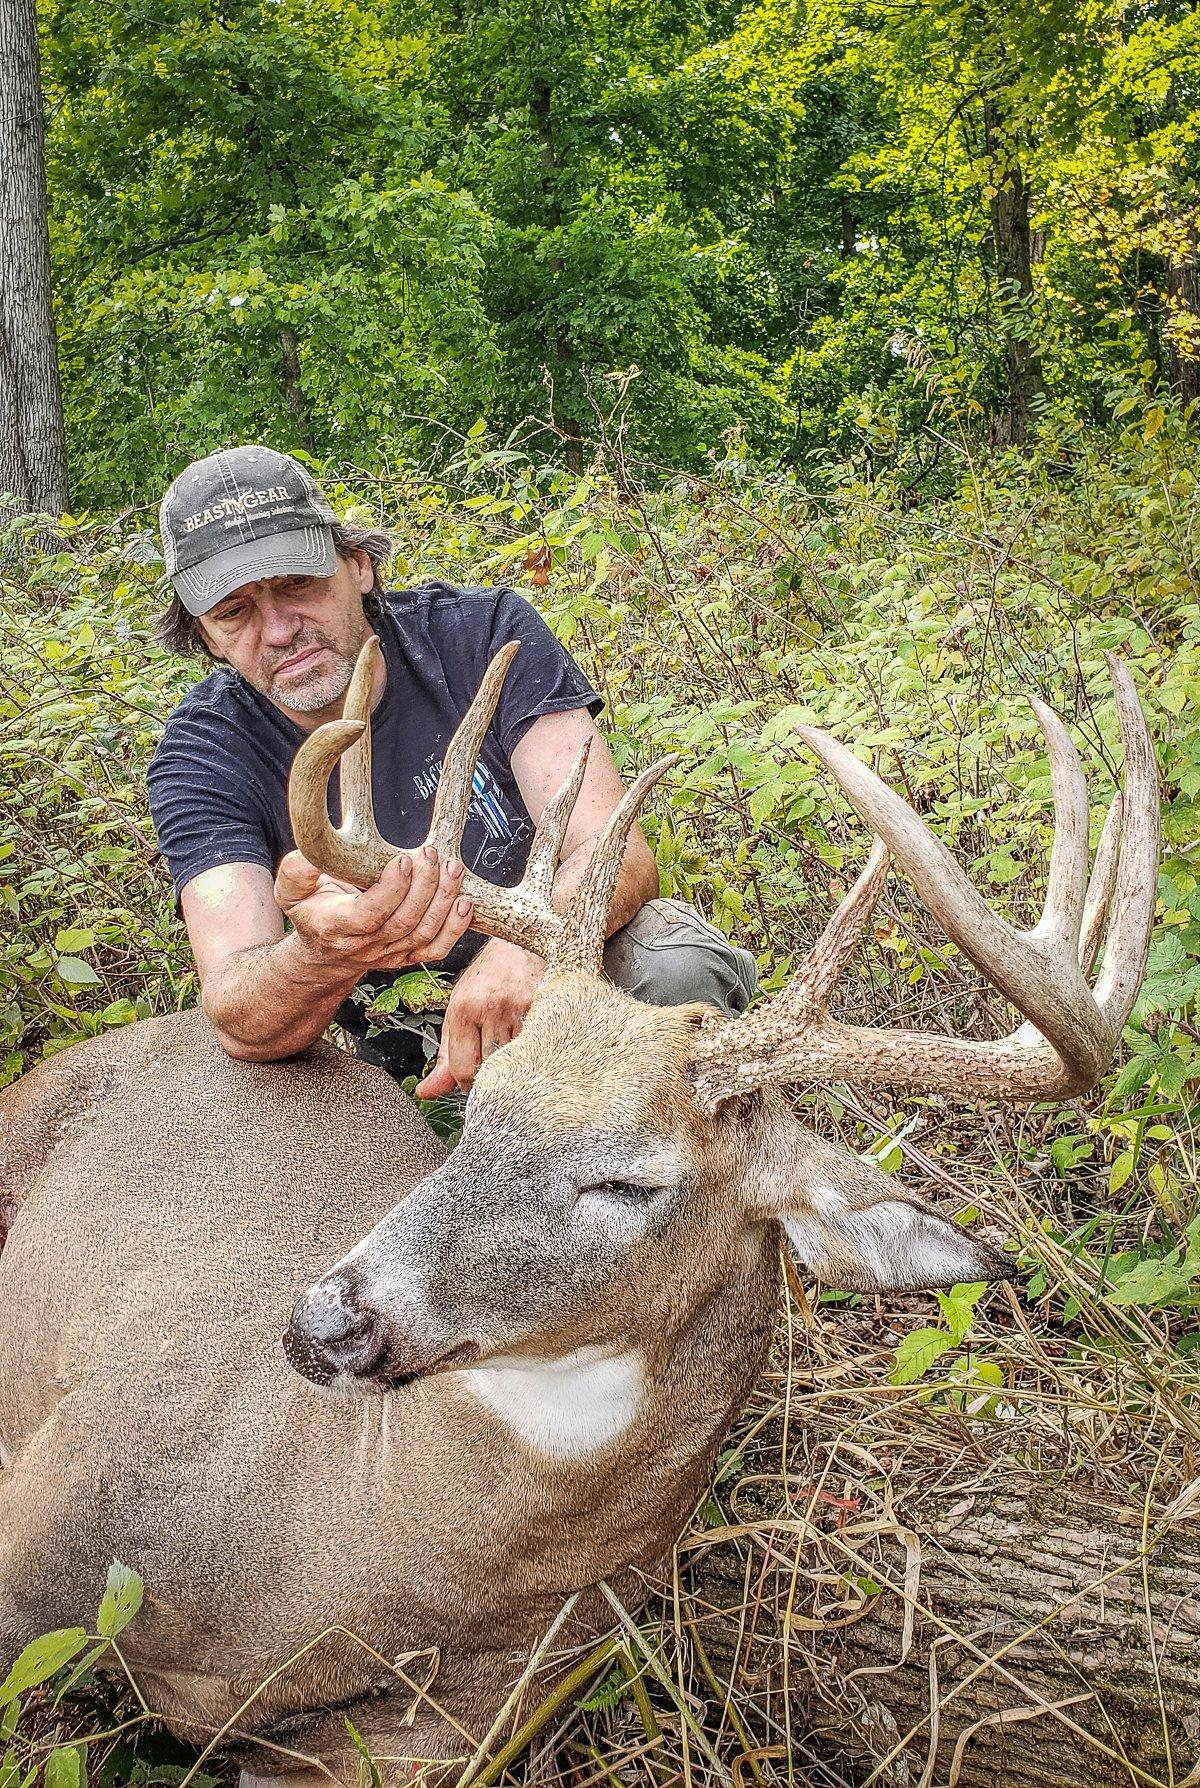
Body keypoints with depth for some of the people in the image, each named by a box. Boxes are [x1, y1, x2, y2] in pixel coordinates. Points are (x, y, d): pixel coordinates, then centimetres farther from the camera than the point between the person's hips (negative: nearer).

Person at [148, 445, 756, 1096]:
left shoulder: (484, 633, -12)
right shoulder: (202, 756, -13)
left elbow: (618, 851, -21)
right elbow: (239, 1022, -27)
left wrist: (525, 949, -45)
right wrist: (323, 958, -52)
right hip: (411, 1083, 2)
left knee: (680, 968, -32)